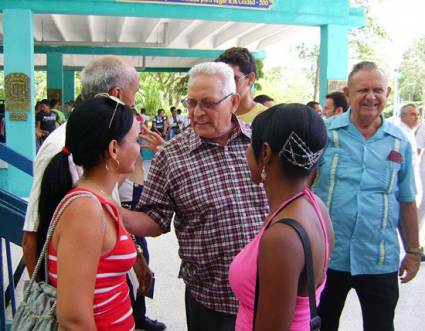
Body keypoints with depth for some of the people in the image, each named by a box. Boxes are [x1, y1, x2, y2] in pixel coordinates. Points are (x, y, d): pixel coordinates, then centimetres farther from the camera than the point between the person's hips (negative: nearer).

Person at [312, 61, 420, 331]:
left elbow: (407, 202, 9)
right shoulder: (323, 131, -5)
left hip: (380, 261, 2)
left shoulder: (400, 143, 3)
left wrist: (413, 251, 12)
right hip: (326, 256, -1)